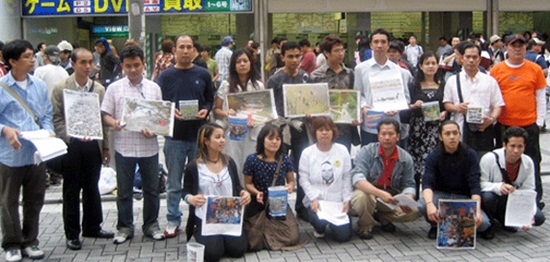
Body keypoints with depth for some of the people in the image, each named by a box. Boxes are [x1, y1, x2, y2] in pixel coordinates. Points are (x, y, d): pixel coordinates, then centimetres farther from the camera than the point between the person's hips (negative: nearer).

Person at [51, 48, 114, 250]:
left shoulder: (99, 89, 8)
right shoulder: (60, 89, -2)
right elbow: (56, 119, -4)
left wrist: (106, 147, 8)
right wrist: (72, 136, -17)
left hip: (93, 145, 3)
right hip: (71, 146, -3)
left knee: (92, 188, 13)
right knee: (71, 190, 5)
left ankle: (92, 227, 27)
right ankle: (72, 233, 15)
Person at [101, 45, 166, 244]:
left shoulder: (154, 88, 5)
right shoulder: (114, 88, 2)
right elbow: (105, 114, 2)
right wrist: (113, 123, -20)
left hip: (149, 146, 1)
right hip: (124, 147, -1)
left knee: (151, 189, 10)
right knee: (124, 191, 9)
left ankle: (151, 225, 25)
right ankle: (125, 227, 22)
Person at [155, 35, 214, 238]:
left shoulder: (203, 75, 6)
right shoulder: (165, 76, 3)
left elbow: (210, 99, 10)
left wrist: (205, 110, -10)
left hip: (198, 135, 1)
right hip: (174, 135, -1)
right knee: (174, 183, 7)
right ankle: (173, 221, 17)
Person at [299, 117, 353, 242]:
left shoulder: (342, 150, 0)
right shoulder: (307, 153, -3)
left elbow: (347, 178, 3)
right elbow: (304, 179, -4)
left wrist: (346, 200, -4)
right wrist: (314, 199, -16)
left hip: (338, 200, 2)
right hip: (316, 200, -1)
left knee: (343, 235, -11)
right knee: (320, 221, -32)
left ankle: (331, 223, 25)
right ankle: (319, 227, 9)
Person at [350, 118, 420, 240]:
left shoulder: (406, 158, -4)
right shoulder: (367, 151, -14)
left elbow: (409, 185, 0)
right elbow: (357, 178, -27)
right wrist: (379, 193, -42)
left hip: (392, 199, 3)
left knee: (414, 211, -19)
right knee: (361, 197, -38)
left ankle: (383, 217, 10)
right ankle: (365, 225, -4)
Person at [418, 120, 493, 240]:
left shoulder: (470, 155, -7)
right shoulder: (433, 157, -7)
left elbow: (474, 184, -15)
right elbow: (427, 183, -21)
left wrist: (477, 210, -31)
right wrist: (430, 204, -42)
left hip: (464, 197, 0)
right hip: (440, 195, 0)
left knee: (482, 221, -28)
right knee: (421, 205, -32)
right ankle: (436, 225, 3)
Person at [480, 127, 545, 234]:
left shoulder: (528, 163, -8)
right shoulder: (489, 159, -21)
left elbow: (528, 192, -8)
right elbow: (480, 184, -23)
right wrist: (499, 187, -43)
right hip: (493, 200, -4)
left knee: (538, 218, -16)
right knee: (487, 196, -39)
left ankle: (504, 220, 13)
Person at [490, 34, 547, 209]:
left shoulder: (535, 69, 2)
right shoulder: (497, 70, 2)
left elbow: (541, 97, 5)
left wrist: (539, 121, 1)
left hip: (529, 124, -1)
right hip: (504, 125, 1)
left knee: (532, 163, 6)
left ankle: (536, 199, 16)